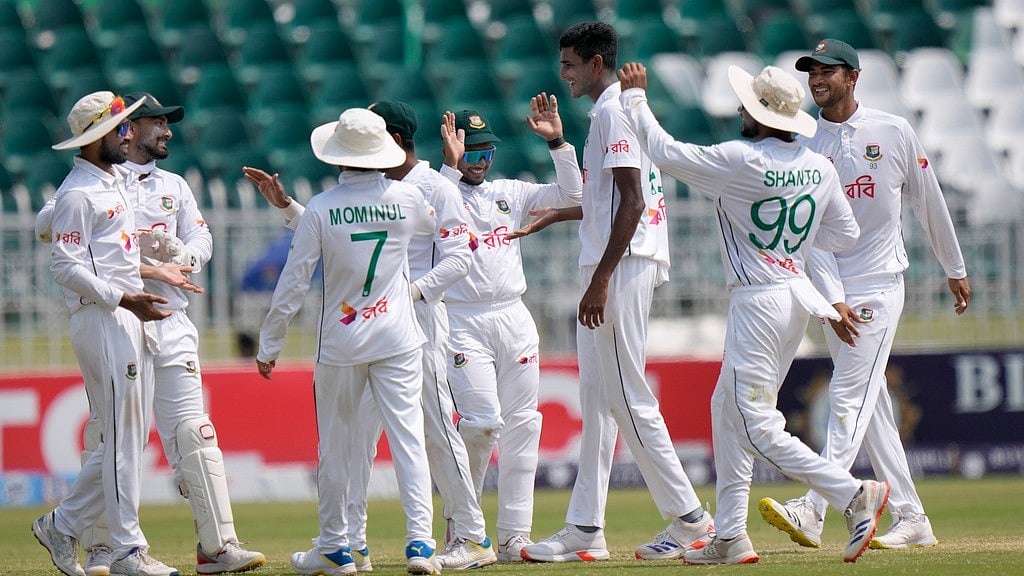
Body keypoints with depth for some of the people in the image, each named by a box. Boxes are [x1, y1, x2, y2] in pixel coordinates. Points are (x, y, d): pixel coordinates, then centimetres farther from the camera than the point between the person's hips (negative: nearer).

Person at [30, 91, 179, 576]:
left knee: (129, 438, 10)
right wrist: (123, 299, -21)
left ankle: (63, 526, 18)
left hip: (131, 319, 10)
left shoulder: (115, 182, 18)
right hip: (101, 322, -10)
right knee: (122, 437, -8)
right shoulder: (76, 194, -12)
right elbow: (65, 267, -17)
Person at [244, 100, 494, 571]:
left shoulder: (436, 190, -5)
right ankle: (351, 544, 4)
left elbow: (457, 257, -12)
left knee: (436, 428, -4)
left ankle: (471, 536, 5)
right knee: (354, 428, 2)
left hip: (419, 318, -7)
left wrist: (415, 290, -24)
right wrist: (286, 205, 16)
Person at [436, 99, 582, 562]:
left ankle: (514, 537, 3)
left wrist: (557, 142, -1)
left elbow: (571, 195, 9)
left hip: (515, 318, 5)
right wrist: (451, 165, -24)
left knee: (521, 424, 1)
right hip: (464, 322, -5)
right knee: (483, 420, -16)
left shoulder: (511, 193, 16)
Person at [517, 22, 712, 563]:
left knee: (629, 399, -9)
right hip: (612, 268, 11)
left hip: (622, 265, -11)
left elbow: (632, 202, -21)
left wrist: (601, 279, -23)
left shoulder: (614, 112, -13)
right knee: (597, 400, 10)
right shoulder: (615, 110, 19)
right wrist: (557, 214, 33)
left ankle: (688, 515, -6)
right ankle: (585, 529, 12)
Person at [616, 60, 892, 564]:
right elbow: (845, 234, 13)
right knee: (728, 408, 17)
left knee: (757, 425, -7)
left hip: (758, 301, -9)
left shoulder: (741, 162, -15)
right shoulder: (820, 169, 4)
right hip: (798, 293, 9)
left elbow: (665, 151, -9)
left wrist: (634, 97, 5)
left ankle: (855, 494, -17)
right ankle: (730, 536, 18)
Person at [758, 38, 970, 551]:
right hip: (834, 290, 4)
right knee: (870, 402, 6)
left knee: (850, 395, -14)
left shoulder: (894, 132, -2)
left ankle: (812, 512, -24)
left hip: (879, 286, -4)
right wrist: (832, 299, -17)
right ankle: (910, 519, 11)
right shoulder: (802, 147, 2)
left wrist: (955, 269, 16)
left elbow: (928, 201, 9)